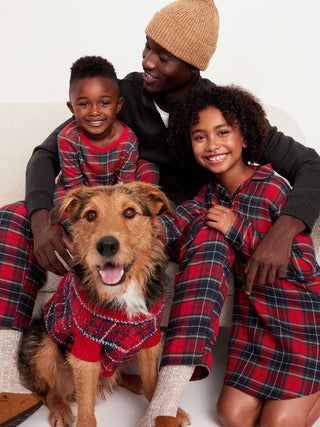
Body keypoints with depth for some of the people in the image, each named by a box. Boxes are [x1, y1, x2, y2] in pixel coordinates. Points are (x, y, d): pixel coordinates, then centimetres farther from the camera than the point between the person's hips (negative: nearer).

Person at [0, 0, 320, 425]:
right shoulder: (123, 94, -6)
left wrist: (283, 233, -35)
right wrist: (41, 218, -25)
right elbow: (46, 154, -4)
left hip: (184, 226, -2)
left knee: (212, 243, -40)